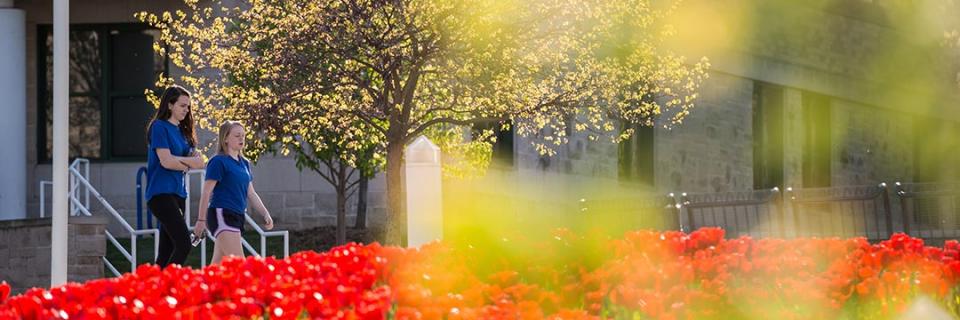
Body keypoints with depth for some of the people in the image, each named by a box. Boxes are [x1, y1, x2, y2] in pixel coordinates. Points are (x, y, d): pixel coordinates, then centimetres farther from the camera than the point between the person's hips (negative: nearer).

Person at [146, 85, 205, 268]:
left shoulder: (182, 130, 18)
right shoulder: (159, 127, -5)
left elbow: (199, 162, 11)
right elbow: (166, 161, -15)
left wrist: (178, 160, -7)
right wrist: (188, 164, 1)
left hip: (178, 194, 8)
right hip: (162, 193, -8)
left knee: (166, 253, 5)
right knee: (183, 244, -19)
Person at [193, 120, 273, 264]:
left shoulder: (244, 163, 15)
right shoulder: (219, 161, -8)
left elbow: (251, 193, 19)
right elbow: (206, 193, -9)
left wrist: (265, 214, 11)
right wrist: (201, 220, -11)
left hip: (236, 216, 8)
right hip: (221, 214, -8)